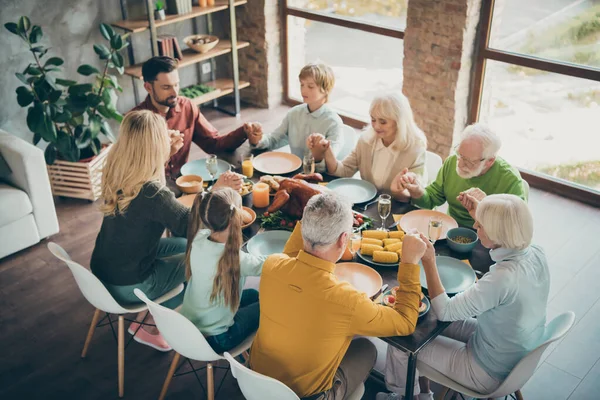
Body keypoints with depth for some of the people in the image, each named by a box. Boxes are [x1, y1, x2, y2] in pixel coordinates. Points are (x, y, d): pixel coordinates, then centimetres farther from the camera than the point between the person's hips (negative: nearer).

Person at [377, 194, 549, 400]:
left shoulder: (502, 279, -37)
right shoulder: (536, 254, -13)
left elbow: (444, 311, -25)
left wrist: (429, 262, -21)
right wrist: (483, 214, 13)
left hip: (491, 373, -8)